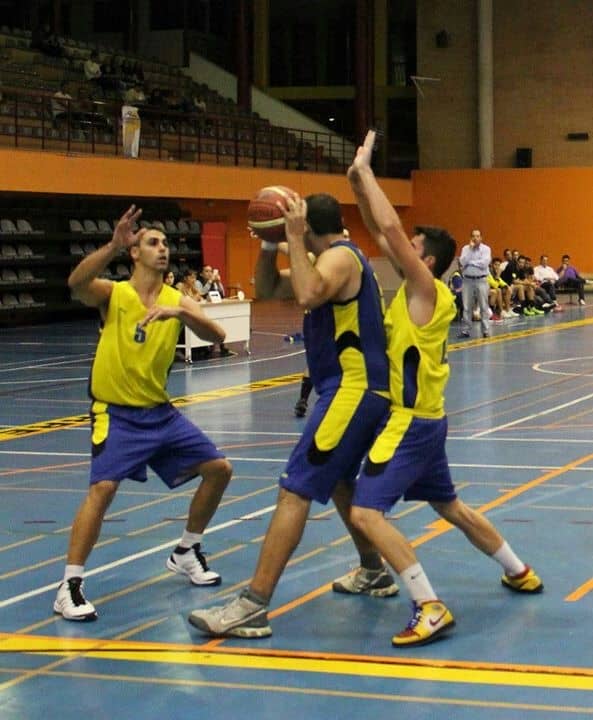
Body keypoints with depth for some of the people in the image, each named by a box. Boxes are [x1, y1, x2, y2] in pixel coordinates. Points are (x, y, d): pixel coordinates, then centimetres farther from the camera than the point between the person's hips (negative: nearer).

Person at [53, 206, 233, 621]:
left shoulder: (178, 300, 1)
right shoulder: (113, 294, -9)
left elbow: (217, 336, -14)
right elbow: (76, 284, -32)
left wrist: (179, 313, -32)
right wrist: (113, 247, -47)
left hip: (160, 411, 6)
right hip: (116, 413, -6)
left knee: (219, 469, 7)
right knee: (103, 487, -24)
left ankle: (187, 553, 27)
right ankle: (70, 587, -19)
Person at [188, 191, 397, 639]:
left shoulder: (339, 255, -11)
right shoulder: (342, 257, 20)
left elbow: (308, 295, -32)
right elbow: (271, 287, 27)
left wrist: (293, 238, -23)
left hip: (352, 390, -11)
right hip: (365, 388, 11)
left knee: (295, 490, -15)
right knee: (338, 482, 29)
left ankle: (253, 607, -20)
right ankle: (374, 573, 42)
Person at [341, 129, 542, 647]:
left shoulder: (428, 290, -15)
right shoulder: (416, 290, 7)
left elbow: (391, 227, -26)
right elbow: (380, 233, 13)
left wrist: (365, 170, -18)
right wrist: (357, 182, 3)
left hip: (410, 424, -10)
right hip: (421, 420, 10)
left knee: (366, 512, -18)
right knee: (450, 507, 25)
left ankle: (430, 610, -22)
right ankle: (520, 573, 40)